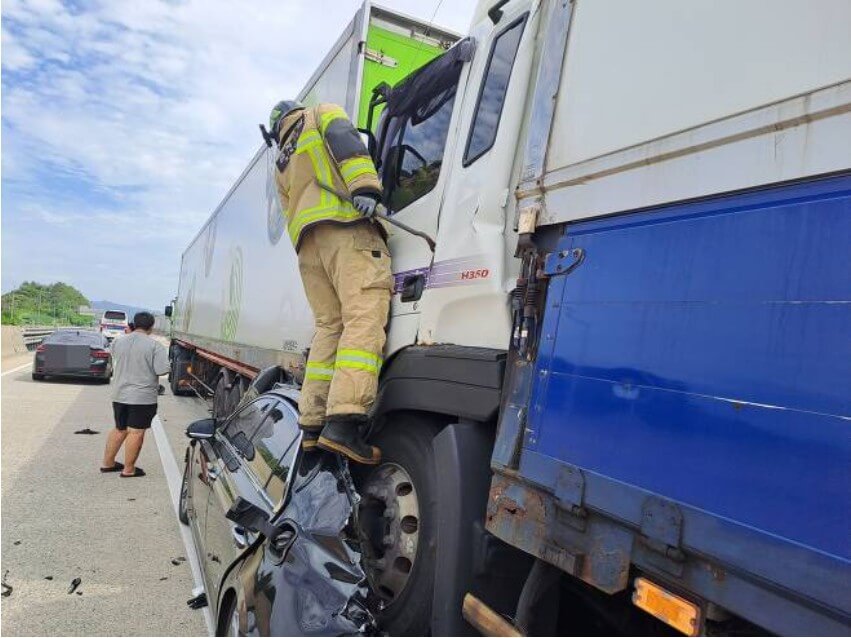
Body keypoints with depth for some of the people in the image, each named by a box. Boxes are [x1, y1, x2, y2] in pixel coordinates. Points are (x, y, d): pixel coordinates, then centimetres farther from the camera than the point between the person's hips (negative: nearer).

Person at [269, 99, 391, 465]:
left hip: (305, 238, 7)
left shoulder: (281, 163, 35)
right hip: (346, 225, -7)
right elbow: (345, 141, -3)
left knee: (328, 325, 5)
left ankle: (312, 424, -2)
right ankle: (343, 423, -33)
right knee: (364, 318, -19)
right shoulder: (322, 115, 20)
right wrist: (365, 187, -18)